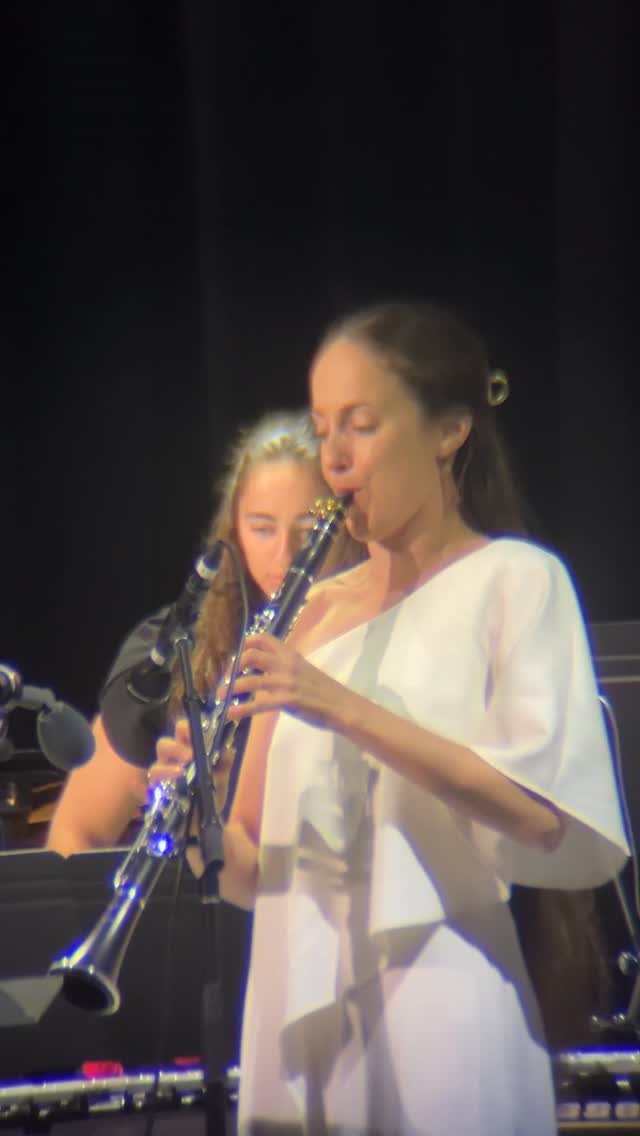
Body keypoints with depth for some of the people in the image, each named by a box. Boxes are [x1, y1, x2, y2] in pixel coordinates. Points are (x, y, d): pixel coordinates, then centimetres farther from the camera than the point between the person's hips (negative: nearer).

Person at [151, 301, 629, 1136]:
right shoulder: (318, 613, 17)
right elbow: (255, 872, 16)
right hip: (301, 1017, 5)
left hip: (439, 1012, -5)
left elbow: (545, 814, -14)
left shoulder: (514, 581, 1)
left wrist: (346, 709, -20)